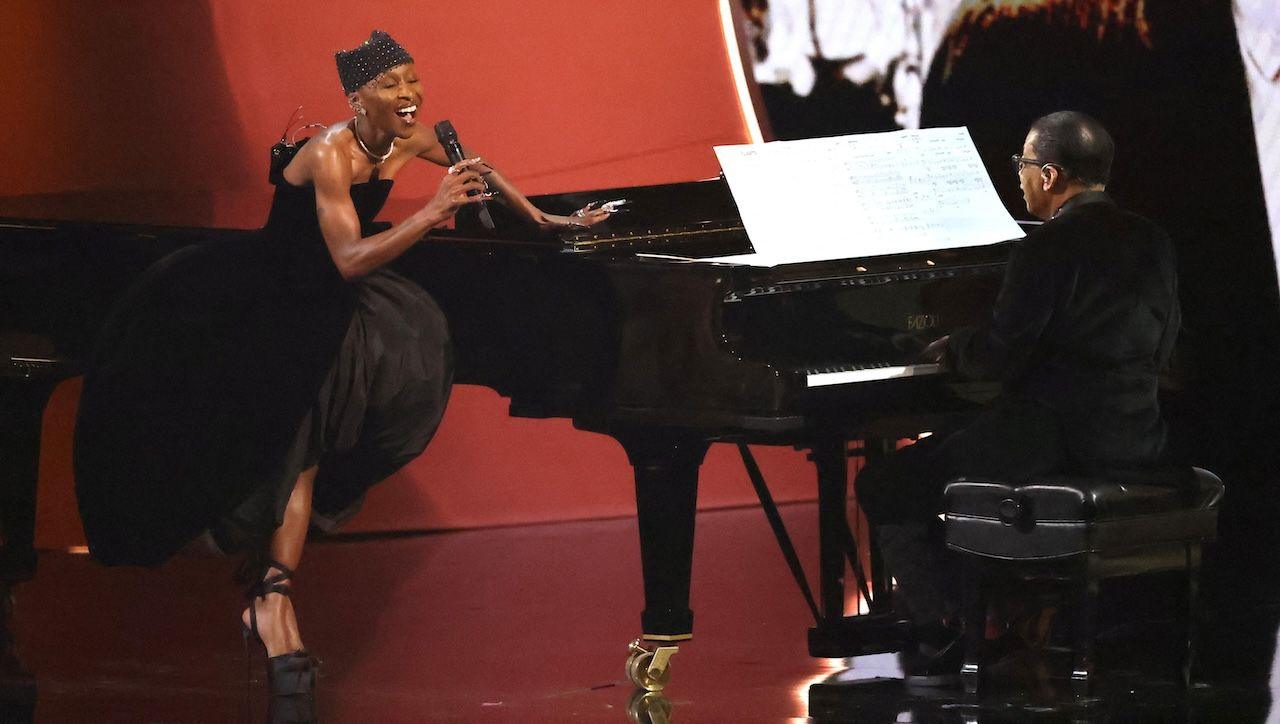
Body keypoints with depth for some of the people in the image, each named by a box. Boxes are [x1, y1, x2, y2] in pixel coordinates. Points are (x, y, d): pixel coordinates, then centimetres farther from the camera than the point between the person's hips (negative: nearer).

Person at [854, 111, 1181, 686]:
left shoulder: (1047, 249, -17)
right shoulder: (1151, 243, 6)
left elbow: (999, 355, -18)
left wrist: (952, 348, 5)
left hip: (1056, 440, -9)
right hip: (1137, 440, 9)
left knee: (885, 487, 7)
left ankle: (943, 639, 3)